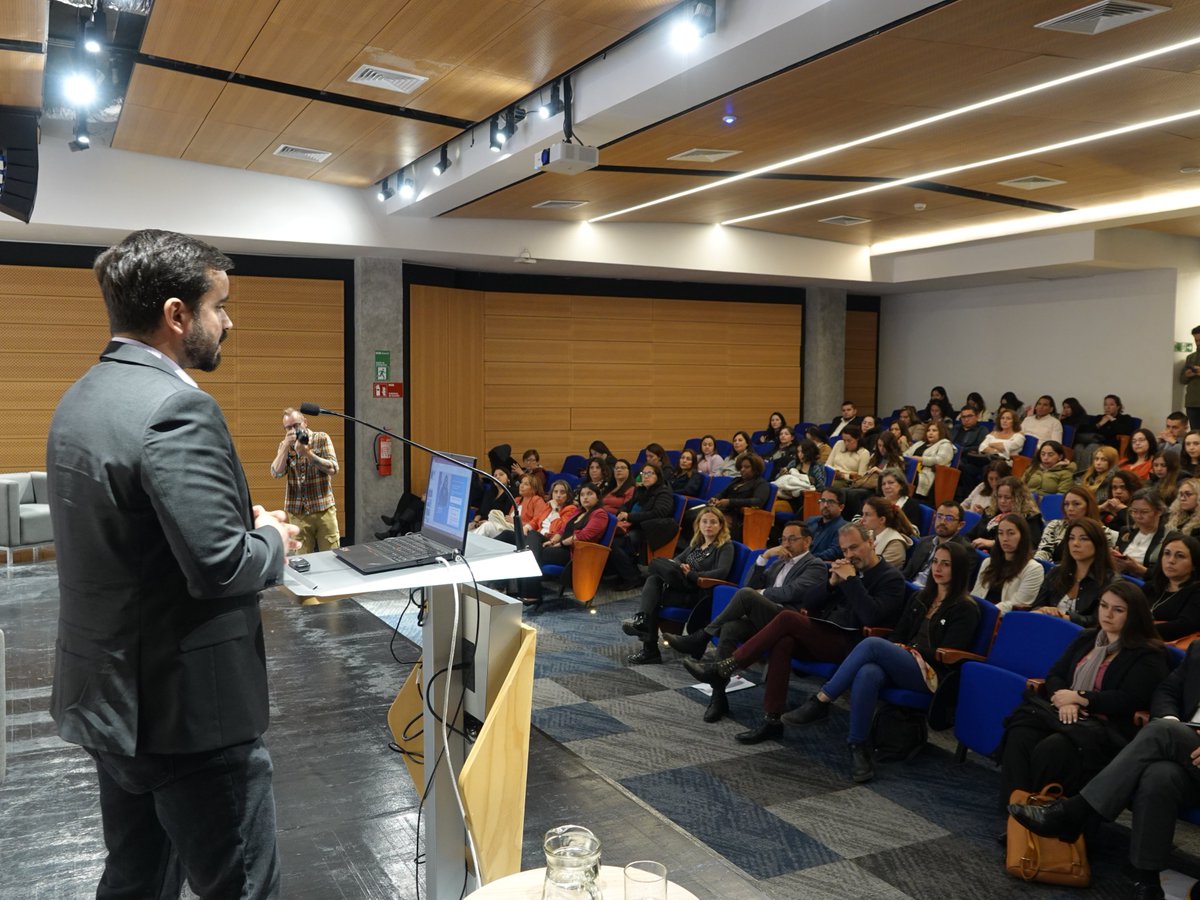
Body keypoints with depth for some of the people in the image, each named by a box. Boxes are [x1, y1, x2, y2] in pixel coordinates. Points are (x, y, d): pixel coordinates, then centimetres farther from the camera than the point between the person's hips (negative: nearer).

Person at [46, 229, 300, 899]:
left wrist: (241, 521, 9)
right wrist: (274, 540, -7)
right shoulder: (177, 407, -22)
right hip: (185, 708, -10)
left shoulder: (81, 397, 9)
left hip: (108, 694, 10)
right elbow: (221, 567, -27)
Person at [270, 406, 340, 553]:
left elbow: (333, 469, -9)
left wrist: (307, 453, -16)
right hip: (297, 512, 2)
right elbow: (276, 473, -5)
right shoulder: (284, 445, 9)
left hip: (324, 509, -2)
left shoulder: (322, 439, 1)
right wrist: (286, 446, -11)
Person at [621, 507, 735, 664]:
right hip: (685, 589, 7)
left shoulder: (726, 546, 2)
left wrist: (691, 574, -17)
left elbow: (722, 572, -14)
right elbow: (677, 559, 17)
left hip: (701, 595, -7)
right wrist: (680, 568, -8)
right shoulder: (696, 543, 24)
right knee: (653, 581, -23)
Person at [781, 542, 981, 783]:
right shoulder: (920, 598, 23)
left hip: (931, 675, -5)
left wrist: (909, 650, -5)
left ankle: (820, 702, -30)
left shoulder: (966, 609, 4)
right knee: (867, 674, -35)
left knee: (872, 644, -32)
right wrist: (895, 651, -1)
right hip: (900, 667, 5)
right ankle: (857, 746, -32)